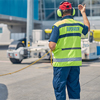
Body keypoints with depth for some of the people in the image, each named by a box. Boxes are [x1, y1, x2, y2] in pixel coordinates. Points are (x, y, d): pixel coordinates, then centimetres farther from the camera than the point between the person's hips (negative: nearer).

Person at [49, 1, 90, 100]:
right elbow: (87, 28, 31)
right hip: (75, 61, 5)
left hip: (61, 62, -4)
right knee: (74, 86, 13)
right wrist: (83, 13, 35)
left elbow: (52, 45, -18)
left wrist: (53, 49, 6)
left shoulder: (58, 25, -10)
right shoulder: (78, 25, 5)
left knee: (59, 87, 6)